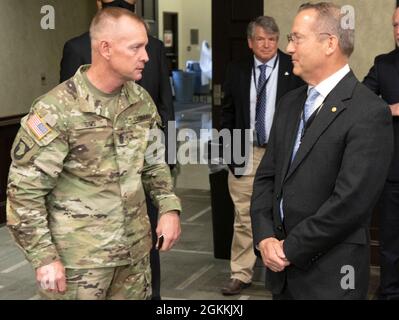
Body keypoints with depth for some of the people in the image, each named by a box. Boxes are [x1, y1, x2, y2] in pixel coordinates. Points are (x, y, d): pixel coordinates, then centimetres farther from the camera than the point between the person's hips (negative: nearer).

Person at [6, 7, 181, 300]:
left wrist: (170, 207, 2)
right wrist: (44, 257, -15)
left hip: (135, 249, 6)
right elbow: (24, 191, -13)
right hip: (79, 258, -5)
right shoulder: (57, 111, -16)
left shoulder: (141, 100, 2)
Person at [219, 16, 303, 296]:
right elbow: (228, 112, 11)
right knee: (244, 217, 5)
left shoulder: (295, 68, -1)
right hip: (245, 153, 2)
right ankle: (241, 274, 15)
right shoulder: (237, 71, 7)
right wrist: (230, 148, 4)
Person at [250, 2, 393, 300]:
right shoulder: (291, 102, 9)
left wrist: (290, 249, -14)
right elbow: (266, 176, 9)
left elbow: (350, 201, -20)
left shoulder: (369, 112, -15)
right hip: (281, 265, 6)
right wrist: (265, 238, -5)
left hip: (330, 274, -6)